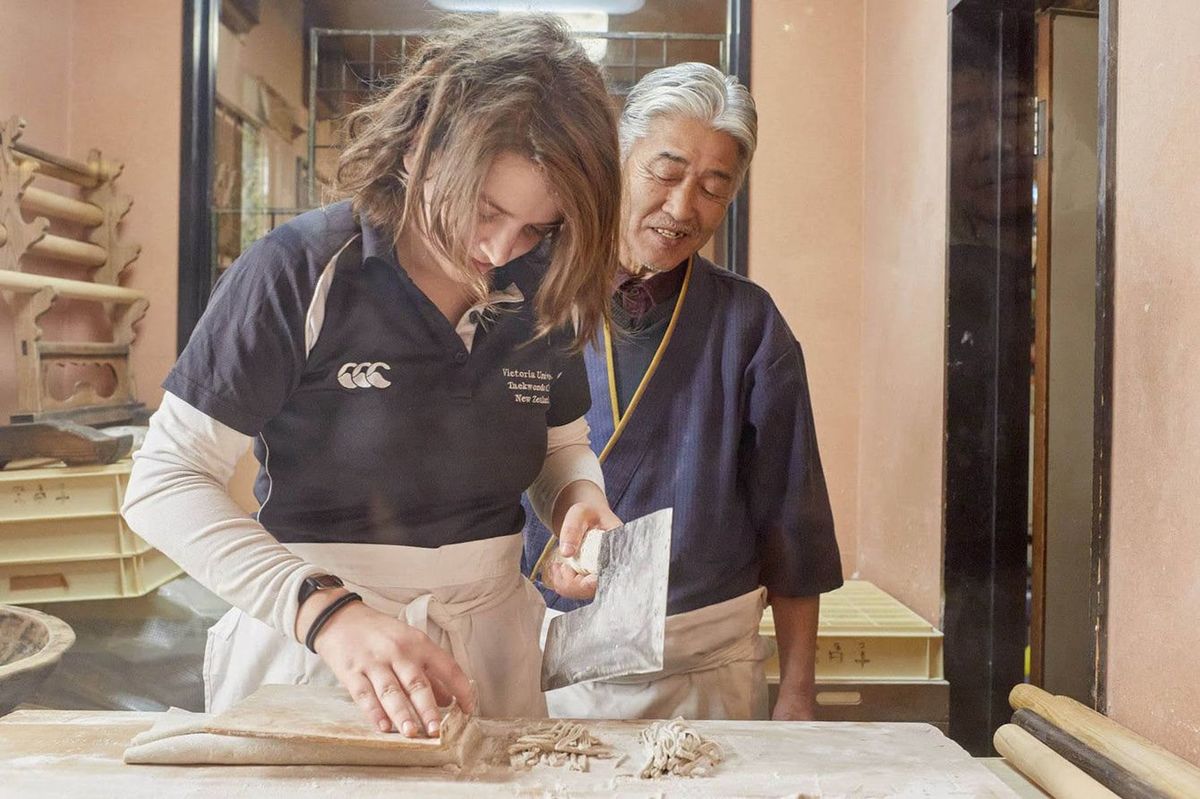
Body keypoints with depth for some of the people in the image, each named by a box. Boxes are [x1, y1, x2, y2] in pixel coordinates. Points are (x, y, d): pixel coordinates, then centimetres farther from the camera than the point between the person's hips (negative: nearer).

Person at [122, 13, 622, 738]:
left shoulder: (540, 293, -3)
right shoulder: (302, 271, -16)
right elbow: (164, 484, -18)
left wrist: (580, 496, -12)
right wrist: (325, 610, -32)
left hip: (493, 644, 4)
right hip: (310, 641, -3)